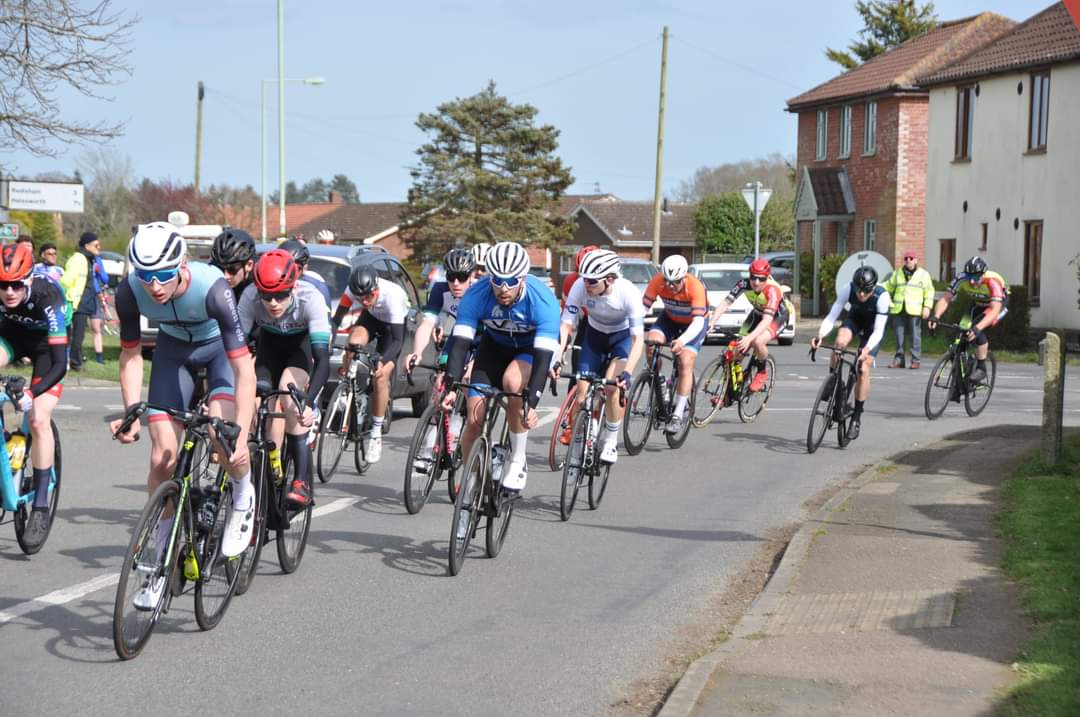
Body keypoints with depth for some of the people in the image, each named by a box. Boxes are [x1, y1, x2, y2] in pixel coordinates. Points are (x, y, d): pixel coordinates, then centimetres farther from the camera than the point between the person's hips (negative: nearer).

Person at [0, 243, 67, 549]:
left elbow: (60, 363, -39)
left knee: (39, 420, -15)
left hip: (45, 340, -3)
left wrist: (32, 394, -52)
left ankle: (41, 507, -8)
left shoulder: (47, 297, -37)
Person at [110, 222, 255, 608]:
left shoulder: (213, 289, -39)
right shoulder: (130, 292, -28)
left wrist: (242, 435, -44)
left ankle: (244, 497, 5)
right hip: (174, 348, 3)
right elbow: (131, 355, -12)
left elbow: (244, 369, -38)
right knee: (163, 458, -5)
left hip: (221, 347, -3)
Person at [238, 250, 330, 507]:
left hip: (304, 342, -3)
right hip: (270, 342, 3)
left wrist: (309, 403, -55)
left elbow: (323, 360, -43)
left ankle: (303, 481, -24)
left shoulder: (310, 298, -38)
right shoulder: (250, 297, -33)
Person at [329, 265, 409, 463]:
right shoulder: (354, 290, -29)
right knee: (353, 344, -32)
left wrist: (383, 362, -52)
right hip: (371, 318, 3)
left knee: (380, 377, -16)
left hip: (393, 324, -3)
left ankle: (376, 434, -4)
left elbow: (397, 339, -38)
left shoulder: (392, 295, -39)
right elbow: (336, 319, -23)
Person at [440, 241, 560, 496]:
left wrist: (532, 404, -46)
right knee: (474, 420, -10)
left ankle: (518, 460, -18)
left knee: (513, 382, -36)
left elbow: (543, 356, -37)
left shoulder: (542, 300, -34)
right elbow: (460, 341, -28)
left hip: (531, 349, -3)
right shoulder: (477, 295, -28)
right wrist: (451, 387, -39)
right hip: (495, 346, 3)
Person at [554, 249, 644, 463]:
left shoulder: (628, 292, -34)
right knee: (582, 392, -8)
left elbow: (638, 337, -34)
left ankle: (610, 442, -7)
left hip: (623, 336, -3)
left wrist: (627, 372, -46)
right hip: (594, 335, 3)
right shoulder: (579, 287, -29)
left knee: (612, 387, -24)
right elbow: (565, 325, -26)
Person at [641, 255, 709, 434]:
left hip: (693, 324, -3)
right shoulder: (657, 281, -26)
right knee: (652, 342, -25)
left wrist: (682, 340, -57)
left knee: (685, 363, -20)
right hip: (670, 319, 3)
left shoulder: (696, 287, -35)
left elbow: (698, 321, -40)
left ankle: (678, 416, -14)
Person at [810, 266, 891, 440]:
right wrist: (820, 335, -47)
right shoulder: (848, 290, -30)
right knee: (840, 342, -32)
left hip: (874, 323, -2)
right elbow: (831, 316, -30)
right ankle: (834, 380, -8)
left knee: (863, 369, -12)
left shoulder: (882, 297, -35)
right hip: (855, 317, 2)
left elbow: (878, 331, -36)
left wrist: (867, 349, -53)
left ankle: (857, 417, 0)